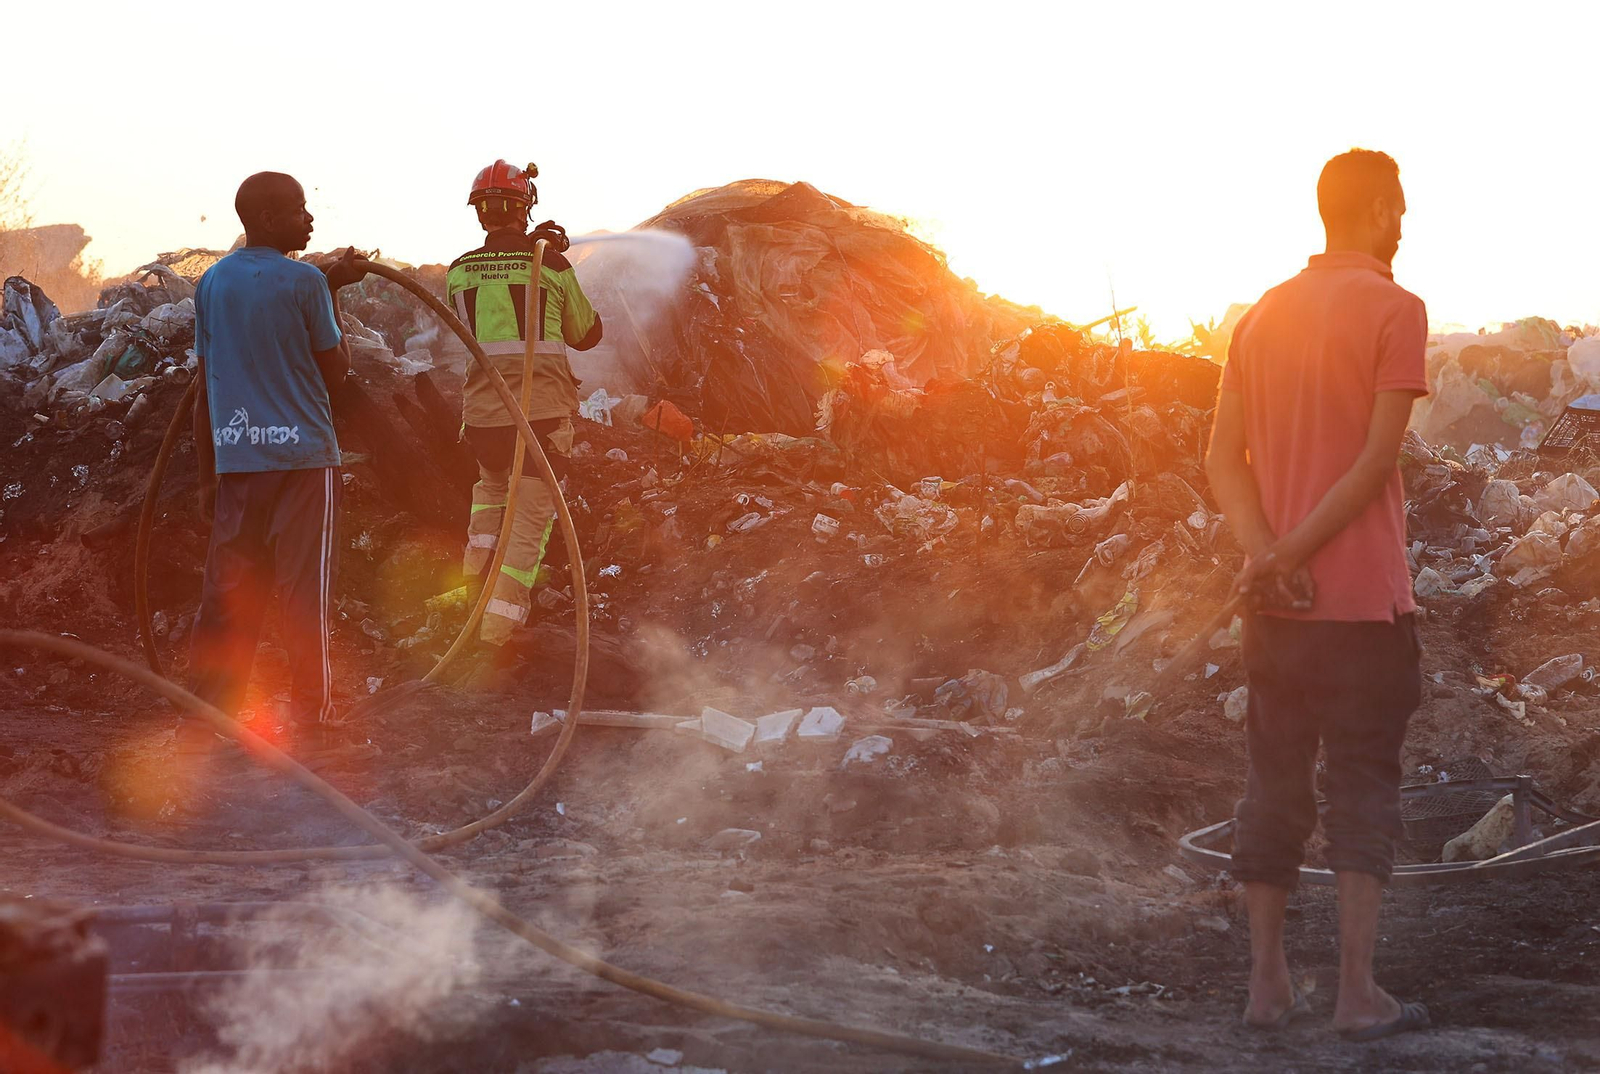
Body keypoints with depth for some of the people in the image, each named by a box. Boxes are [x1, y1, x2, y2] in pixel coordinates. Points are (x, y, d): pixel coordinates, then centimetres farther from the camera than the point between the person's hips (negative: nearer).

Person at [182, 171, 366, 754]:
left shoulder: (211, 284, 9)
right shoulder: (305, 281, -7)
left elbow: (204, 385, 12)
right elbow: (335, 371, 1)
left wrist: (208, 476, 17)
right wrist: (334, 292, 9)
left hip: (235, 459, 5)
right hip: (303, 453, -4)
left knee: (227, 589, 6)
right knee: (304, 586, 3)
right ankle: (309, 704, 9)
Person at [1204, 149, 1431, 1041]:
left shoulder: (1263, 315, 12)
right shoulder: (1394, 308, -7)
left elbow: (1224, 459, 5)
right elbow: (1378, 456, -15)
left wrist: (1268, 555, -7)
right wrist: (1292, 554, -13)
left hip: (1278, 600, 5)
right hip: (1365, 597, -5)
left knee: (1276, 783, 10)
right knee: (1367, 787, 1)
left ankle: (1270, 982, 12)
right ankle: (1359, 992, -1)